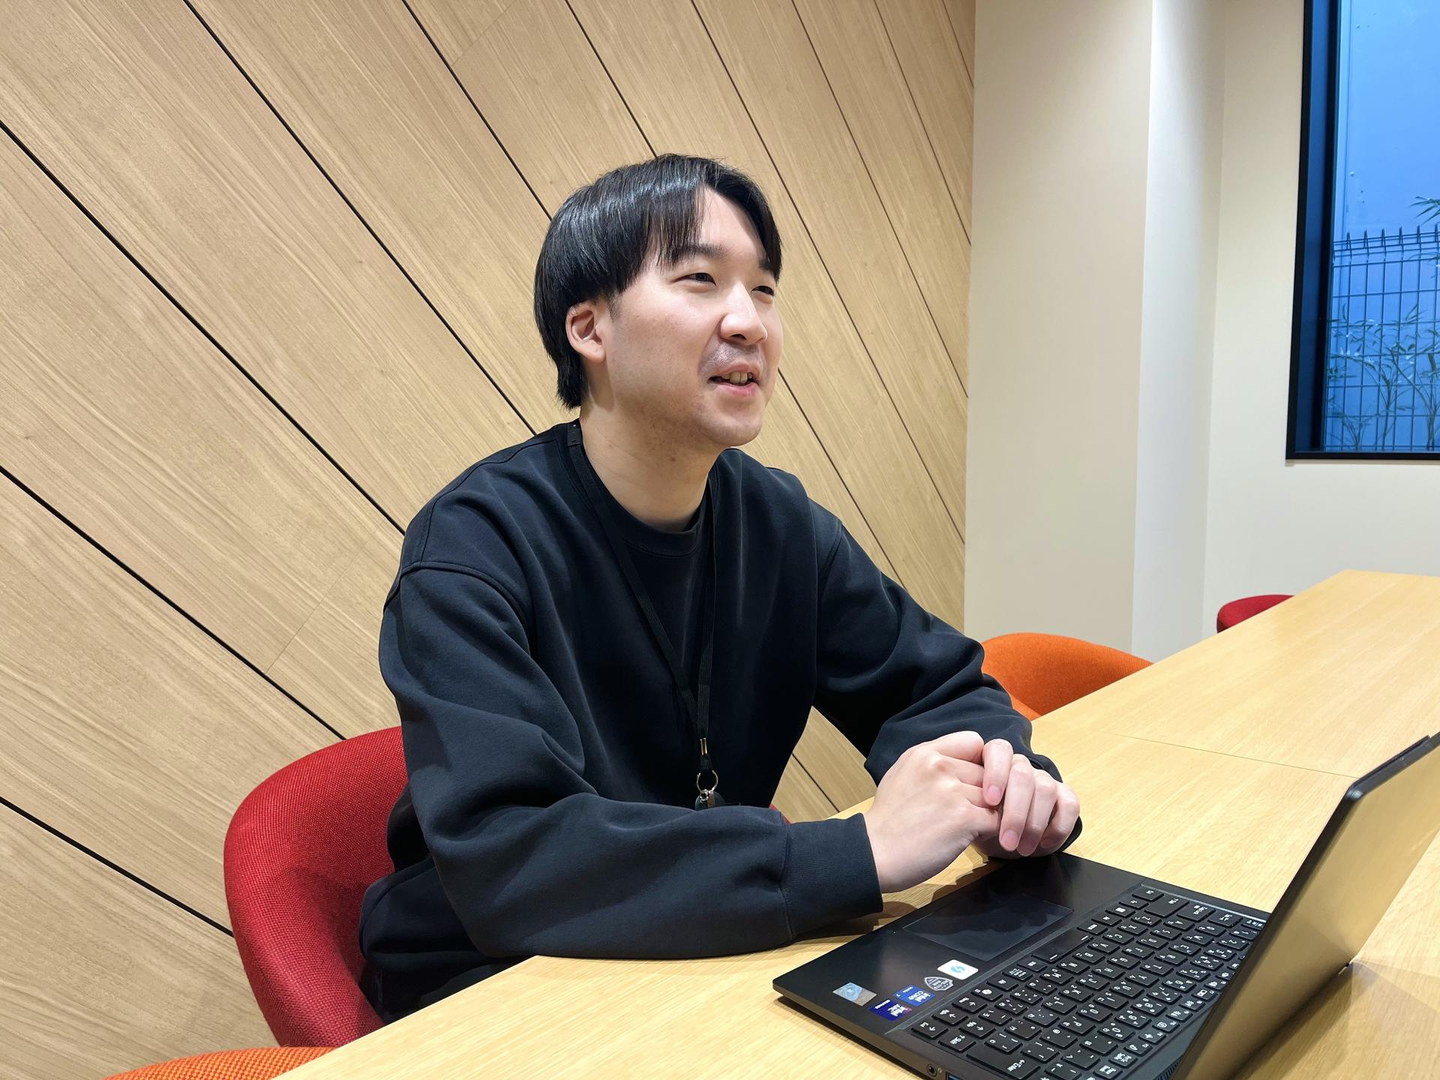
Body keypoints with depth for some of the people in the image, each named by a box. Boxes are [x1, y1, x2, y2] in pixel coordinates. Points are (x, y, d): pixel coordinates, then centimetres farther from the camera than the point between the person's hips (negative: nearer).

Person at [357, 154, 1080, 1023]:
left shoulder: (780, 522, -4)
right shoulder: (474, 550, -22)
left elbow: (937, 685, 3)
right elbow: (505, 860, -32)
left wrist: (1008, 783, -20)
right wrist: (861, 852, -35)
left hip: (714, 956, 5)